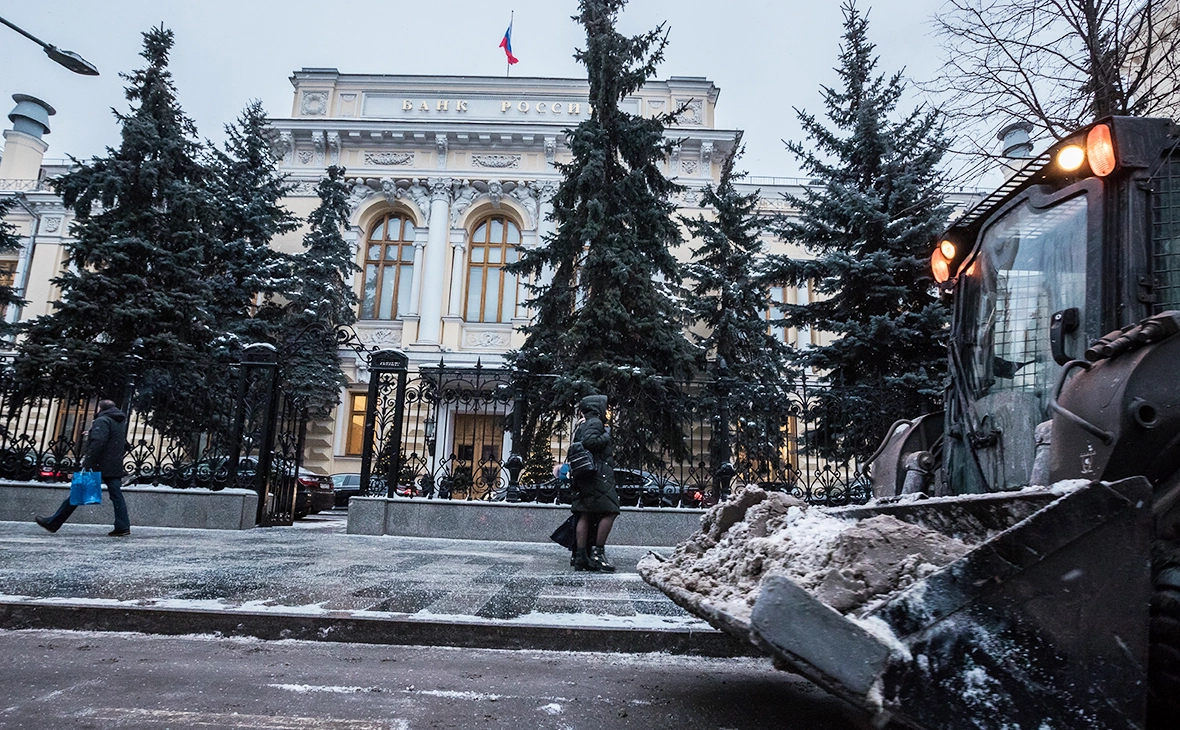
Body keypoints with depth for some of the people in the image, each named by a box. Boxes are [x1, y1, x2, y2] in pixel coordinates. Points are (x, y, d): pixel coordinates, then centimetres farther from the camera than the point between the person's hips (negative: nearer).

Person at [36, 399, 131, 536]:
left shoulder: (102, 421, -8)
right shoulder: (121, 422, 18)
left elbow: (98, 443, -21)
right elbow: (124, 446, 25)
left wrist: (88, 463, -22)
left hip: (98, 466, -7)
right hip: (115, 468, 7)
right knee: (117, 496, 2)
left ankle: (53, 523, 13)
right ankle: (123, 526, -6)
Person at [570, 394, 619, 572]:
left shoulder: (581, 426, 23)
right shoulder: (594, 422, -5)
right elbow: (590, 441, -22)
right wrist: (606, 435, -9)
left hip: (583, 477, 10)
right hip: (597, 475, -10)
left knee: (585, 516, 6)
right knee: (609, 512, -9)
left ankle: (581, 557, 4)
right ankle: (597, 553, -11)